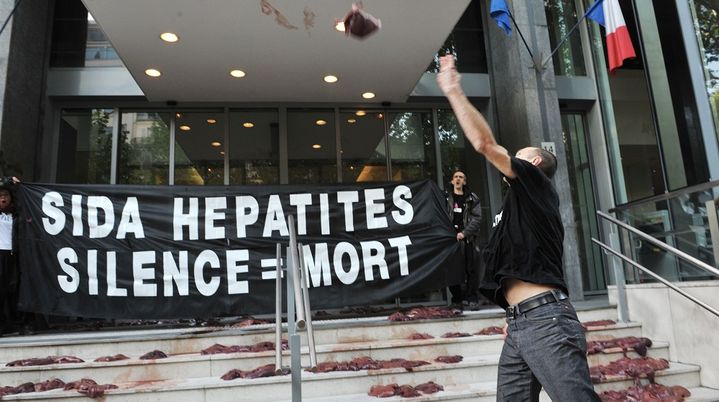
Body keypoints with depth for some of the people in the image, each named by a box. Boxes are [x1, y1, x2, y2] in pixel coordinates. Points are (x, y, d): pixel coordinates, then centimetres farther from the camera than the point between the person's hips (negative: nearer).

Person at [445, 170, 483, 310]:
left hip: (467, 239, -1)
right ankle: (458, 297, 12)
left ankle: (472, 299, 5)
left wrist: (464, 233, -10)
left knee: (471, 270, -3)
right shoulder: (445, 198, 11)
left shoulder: (472, 199, 9)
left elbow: (477, 219, 1)